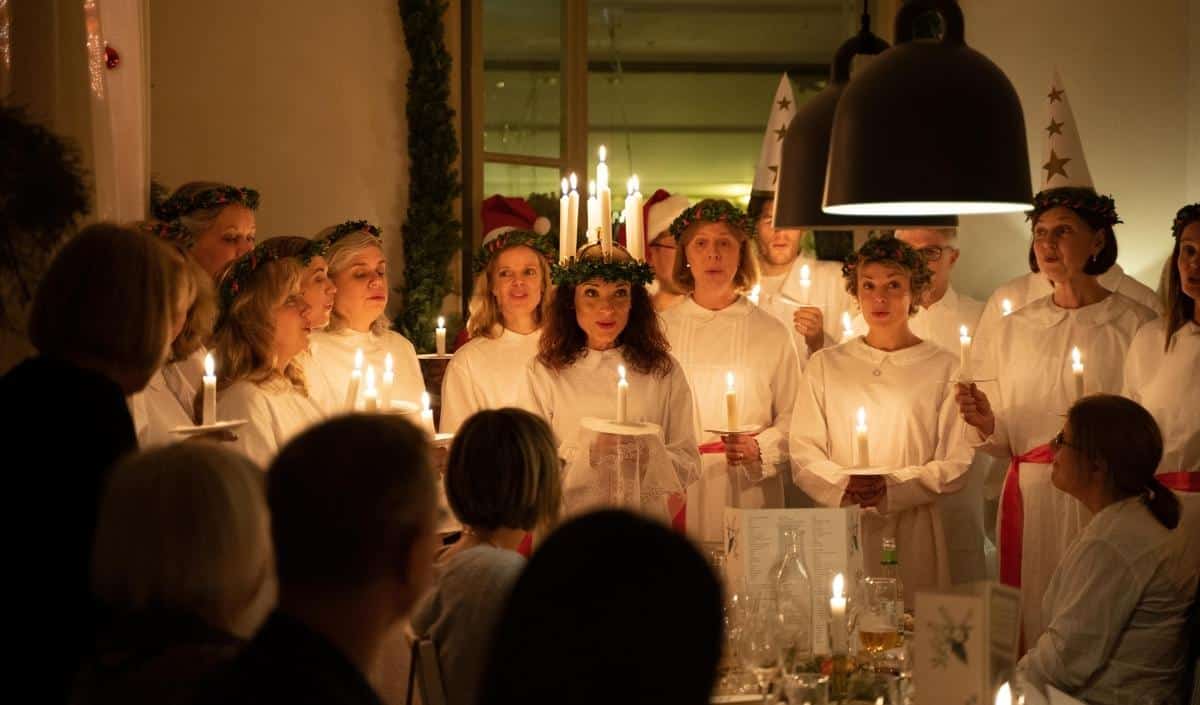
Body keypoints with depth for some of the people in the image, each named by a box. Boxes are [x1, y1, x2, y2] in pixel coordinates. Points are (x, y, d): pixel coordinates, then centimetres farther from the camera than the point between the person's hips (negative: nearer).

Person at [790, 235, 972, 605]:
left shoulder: (943, 367, 3)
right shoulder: (825, 365, 9)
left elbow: (955, 466, -1)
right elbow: (803, 456, 5)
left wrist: (890, 489, -14)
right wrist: (844, 486, -13)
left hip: (914, 532, -1)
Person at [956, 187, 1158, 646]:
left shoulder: (1136, 325, 0)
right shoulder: (1012, 330, 11)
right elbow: (1004, 440, 13)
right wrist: (985, 423, -7)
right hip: (1030, 499, 3)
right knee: (1034, 618, 3)